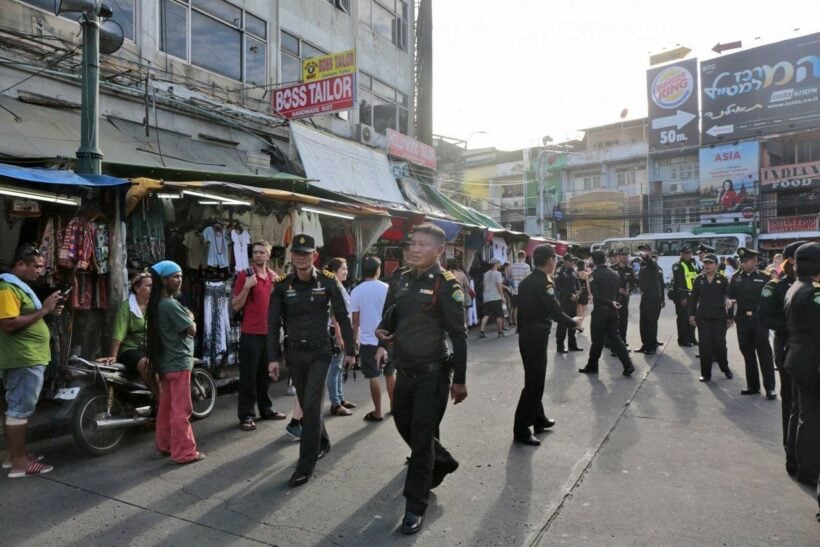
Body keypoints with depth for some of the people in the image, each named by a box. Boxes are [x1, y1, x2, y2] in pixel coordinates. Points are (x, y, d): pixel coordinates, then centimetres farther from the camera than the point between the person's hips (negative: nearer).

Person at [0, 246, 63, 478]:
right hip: (24, 360, -11)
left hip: (28, 358, 11)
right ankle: (19, 462, -1)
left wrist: (47, 311, 7)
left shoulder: (20, 286, 18)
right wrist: (43, 310, -22)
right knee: (21, 409, -6)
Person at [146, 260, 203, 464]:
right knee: (181, 409, -5)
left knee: (166, 407, 17)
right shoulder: (170, 305, -19)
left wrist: (186, 318, -1)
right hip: (178, 362, -10)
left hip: (166, 361, 10)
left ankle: (164, 445, 27)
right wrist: (190, 319, 2)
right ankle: (184, 452, -1)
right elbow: (191, 330, -16)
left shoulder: (157, 303, 12)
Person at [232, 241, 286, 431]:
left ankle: (266, 409, 25)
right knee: (248, 376, -1)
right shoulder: (244, 275, -5)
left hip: (269, 332, 5)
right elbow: (236, 307, -8)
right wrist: (247, 287, -20)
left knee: (266, 374, 14)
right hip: (250, 333, -5)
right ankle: (246, 415, 5)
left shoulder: (273, 276, 11)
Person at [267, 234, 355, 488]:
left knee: (311, 405, -9)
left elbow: (343, 318, -1)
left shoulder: (328, 282, -8)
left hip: (320, 352, -3)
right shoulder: (282, 285, -3)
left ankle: (305, 466, 0)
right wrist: (273, 358, -4)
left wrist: (350, 350, 0)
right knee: (307, 405, 15)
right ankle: (322, 442, 41)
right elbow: (273, 324, 1)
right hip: (294, 353, 3)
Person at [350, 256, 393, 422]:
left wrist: (355, 338, 8)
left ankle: (377, 412, 9)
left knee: (373, 377, 3)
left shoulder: (356, 291, -5)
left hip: (368, 340, -2)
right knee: (390, 374, 16)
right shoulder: (386, 288, -4)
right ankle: (393, 405, 28)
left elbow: (355, 319, -3)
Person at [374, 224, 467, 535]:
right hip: (405, 370, 7)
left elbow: (458, 335, -14)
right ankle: (442, 462, 45)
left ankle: (415, 507, 13)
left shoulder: (446, 284, -14)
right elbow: (390, 316, 17)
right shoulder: (403, 281, 6)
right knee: (404, 424, 19)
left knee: (422, 437, -1)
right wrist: (383, 337, -4)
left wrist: (459, 380, -13)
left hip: (433, 372, -7)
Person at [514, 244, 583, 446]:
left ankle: (539, 420, 33)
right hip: (536, 336, -9)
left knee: (535, 379, 20)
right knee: (534, 383, -3)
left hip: (526, 335, 9)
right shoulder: (543, 283, -17)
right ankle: (521, 430, 1)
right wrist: (573, 323, -4)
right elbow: (555, 311, -18)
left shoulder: (526, 281, 10)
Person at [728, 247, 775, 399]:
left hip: (760, 319, -3)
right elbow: (730, 296, 3)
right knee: (747, 353, 10)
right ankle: (753, 385, 21)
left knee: (764, 353, 1)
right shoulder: (735, 278, 7)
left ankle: (770, 387, 8)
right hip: (742, 320, 4)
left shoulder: (764, 277, -3)